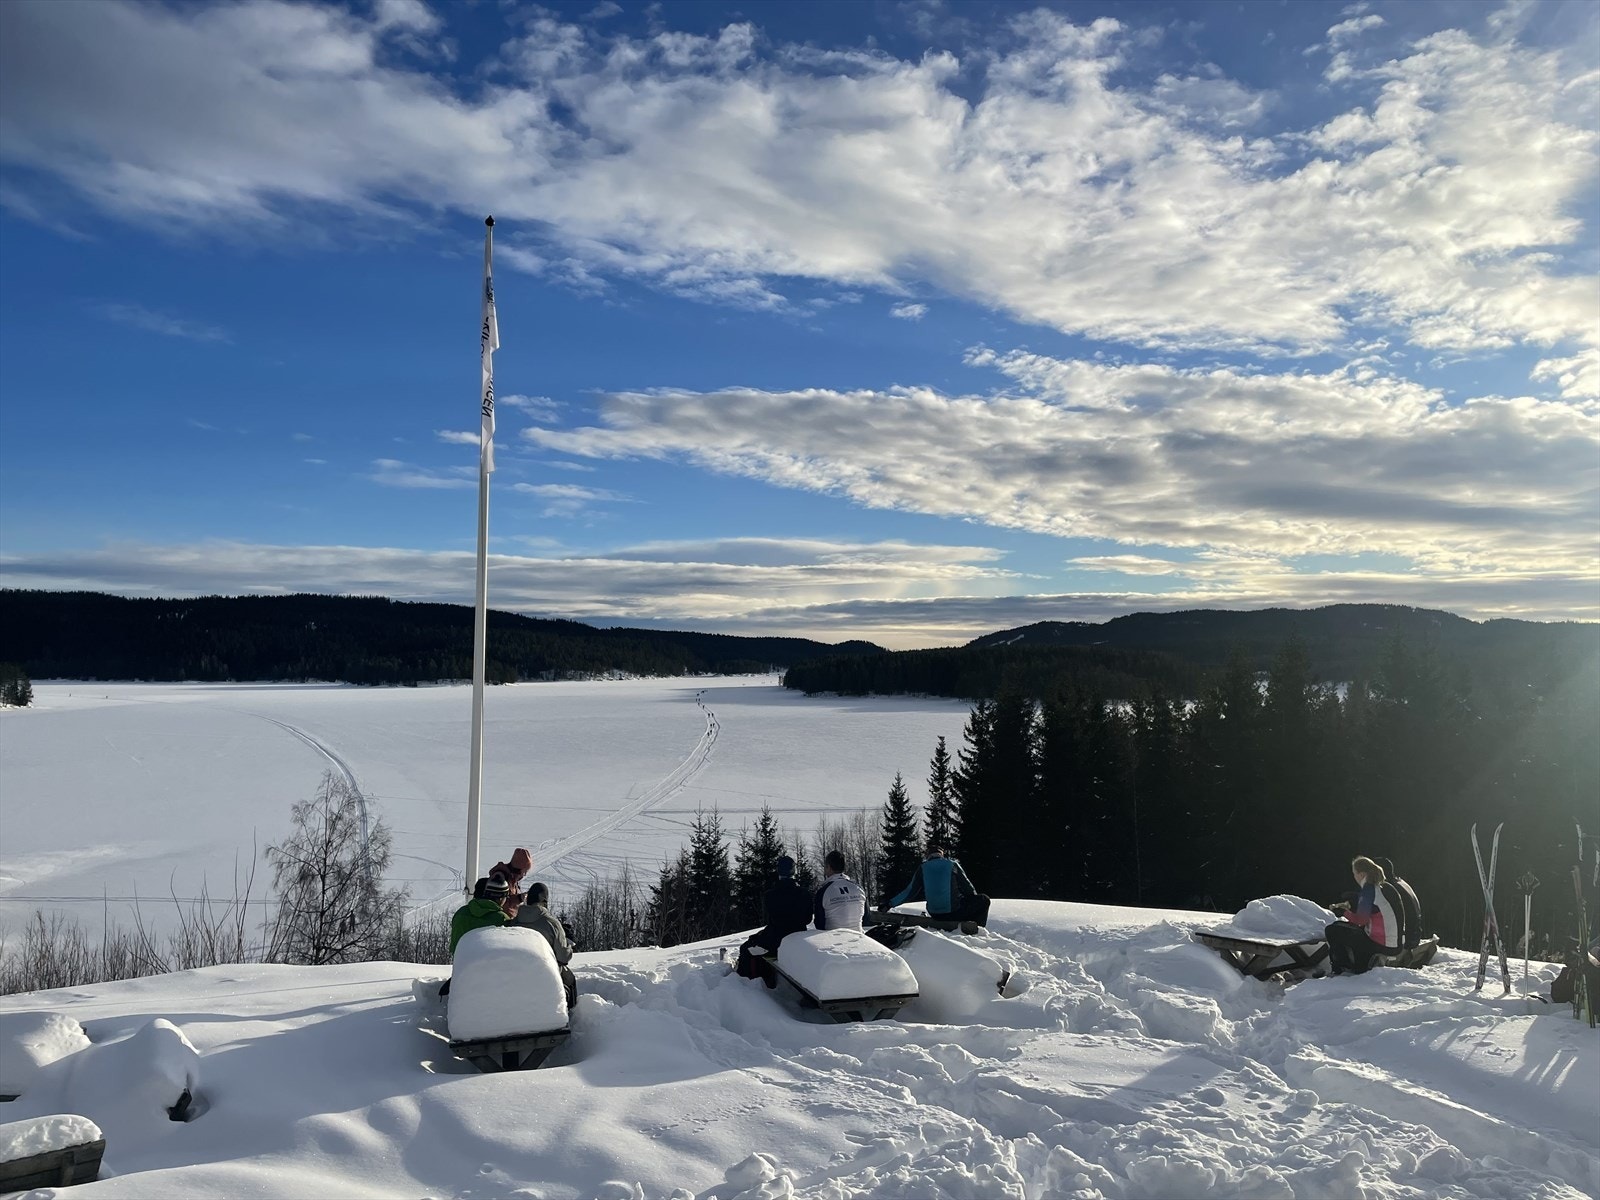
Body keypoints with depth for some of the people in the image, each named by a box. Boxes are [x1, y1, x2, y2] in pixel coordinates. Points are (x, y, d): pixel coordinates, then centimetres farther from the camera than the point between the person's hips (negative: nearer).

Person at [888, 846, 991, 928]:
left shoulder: (922, 868, 4)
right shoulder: (952, 864, 0)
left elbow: (910, 892, 4)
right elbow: (967, 887, 4)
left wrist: (890, 904, 13)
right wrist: (975, 897, 25)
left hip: (935, 916, 4)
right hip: (954, 913, -3)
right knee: (983, 900, 17)